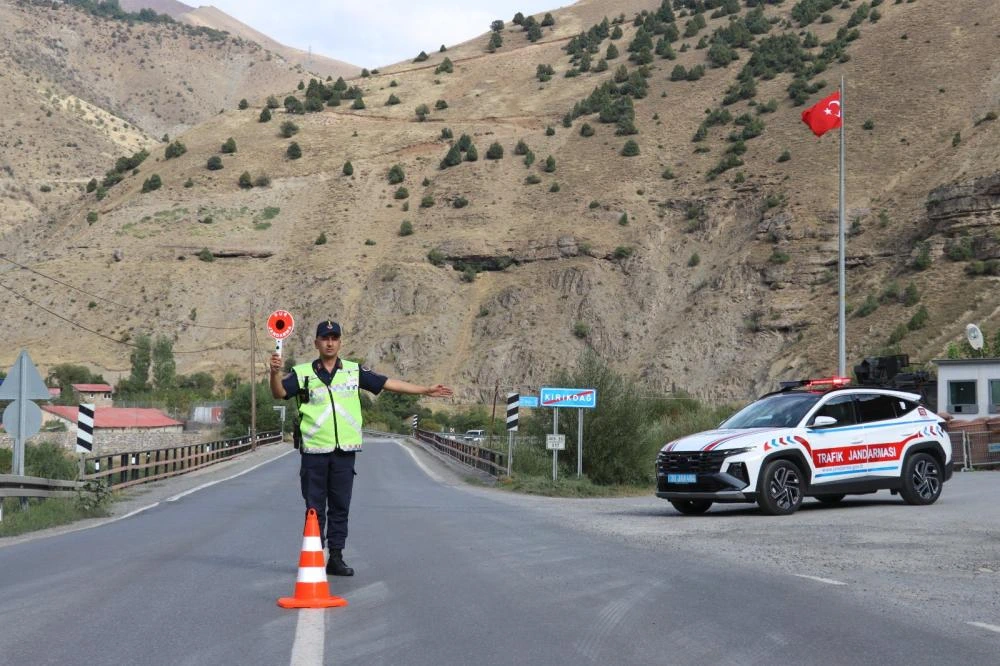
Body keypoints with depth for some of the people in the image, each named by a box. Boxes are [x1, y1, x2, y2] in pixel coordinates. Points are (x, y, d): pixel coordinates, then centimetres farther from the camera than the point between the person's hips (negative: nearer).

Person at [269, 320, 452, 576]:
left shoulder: (354, 371, 11)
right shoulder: (303, 373, 4)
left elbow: (389, 384, 14)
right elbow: (279, 393, -8)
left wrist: (426, 390, 14)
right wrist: (275, 373, -28)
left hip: (345, 450, 2)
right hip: (314, 451, -2)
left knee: (340, 507, 5)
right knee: (314, 508, 1)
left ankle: (336, 557, 12)